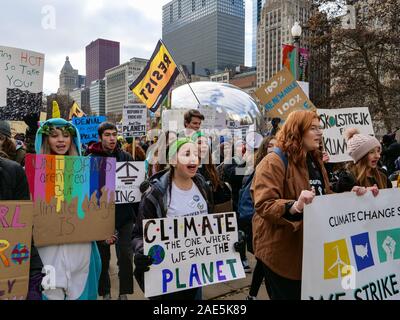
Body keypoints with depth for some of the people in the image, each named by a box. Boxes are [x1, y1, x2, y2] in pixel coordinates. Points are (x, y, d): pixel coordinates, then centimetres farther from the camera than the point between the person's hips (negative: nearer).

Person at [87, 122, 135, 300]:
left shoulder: (126, 157, 5)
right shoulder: (92, 159, -2)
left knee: (126, 255, -1)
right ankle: (105, 293, 28)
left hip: (124, 212, 1)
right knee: (103, 256, 11)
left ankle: (124, 293, 15)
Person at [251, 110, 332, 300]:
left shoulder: (315, 161, 12)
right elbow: (264, 205, -26)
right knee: (287, 296, 7)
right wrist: (294, 207, -41)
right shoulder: (273, 162, -16)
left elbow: (325, 198, 21)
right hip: (282, 251, -8)